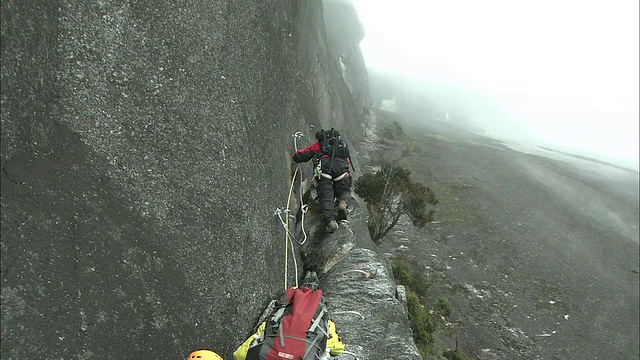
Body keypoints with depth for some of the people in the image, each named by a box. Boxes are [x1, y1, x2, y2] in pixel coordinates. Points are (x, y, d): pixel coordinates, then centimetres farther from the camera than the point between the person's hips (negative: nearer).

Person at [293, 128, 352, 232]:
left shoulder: (317, 145, 32)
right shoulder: (342, 143, 40)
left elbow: (298, 157, 28)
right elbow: (348, 163, 35)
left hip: (324, 166, -1)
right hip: (341, 166, 2)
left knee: (325, 195, 0)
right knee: (344, 190, 18)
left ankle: (330, 221, -20)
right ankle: (342, 203, -15)